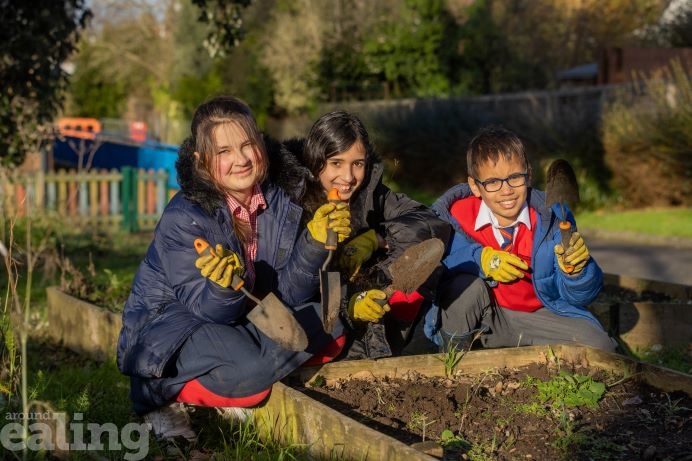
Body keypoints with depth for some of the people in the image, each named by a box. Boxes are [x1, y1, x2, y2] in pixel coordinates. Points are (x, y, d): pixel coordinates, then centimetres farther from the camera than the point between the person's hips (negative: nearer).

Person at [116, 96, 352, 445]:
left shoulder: (281, 200, -9)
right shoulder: (183, 218, -24)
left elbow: (287, 294, -9)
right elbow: (208, 310, -24)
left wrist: (315, 241, -25)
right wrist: (225, 286, -47)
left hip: (241, 319, 7)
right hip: (165, 328, -6)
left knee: (328, 327, -10)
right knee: (248, 371, -33)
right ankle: (162, 394, -6)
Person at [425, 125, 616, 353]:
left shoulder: (551, 217, -14)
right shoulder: (455, 213, -17)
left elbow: (576, 296, -13)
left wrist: (574, 269, -37)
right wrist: (479, 258, -33)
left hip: (536, 315, 2)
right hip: (482, 317, -2)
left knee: (600, 347, -16)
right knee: (466, 286, -34)